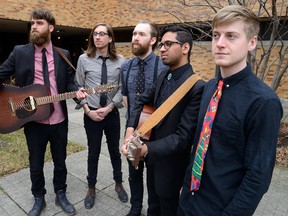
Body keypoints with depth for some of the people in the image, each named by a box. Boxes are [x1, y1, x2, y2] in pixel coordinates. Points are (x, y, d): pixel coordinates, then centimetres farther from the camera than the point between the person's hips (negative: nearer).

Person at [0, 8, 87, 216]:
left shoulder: (64, 55, 3)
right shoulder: (19, 52, 0)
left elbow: (69, 82, 6)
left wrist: (76, 91, -15)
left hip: (59, 120, 1)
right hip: (33, 121, 0)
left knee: (60, 161, 16)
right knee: (36, 164, 15)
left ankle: (61, 195, 39)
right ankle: (39, 199, 39)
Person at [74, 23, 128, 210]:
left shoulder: (120, 61, -5)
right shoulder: (84, 59, -4)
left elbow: (122, 88, -4)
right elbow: (79, 87, -1)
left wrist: (109, 107, -13)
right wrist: (88, 110, -8)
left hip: (112, 113, 0)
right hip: (91, 114, 0)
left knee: (115, 151, 16)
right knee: (93, 152, 14)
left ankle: (118, 184, 38)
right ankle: (91, 188, 35)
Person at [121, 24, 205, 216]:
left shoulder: (197, 87, -25)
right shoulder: (163, 76, 1)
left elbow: (183, 136, -26)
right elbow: (142, 102, 7)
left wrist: (146, 148, -34)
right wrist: (131, 129, -9)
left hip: (170, 163, -7)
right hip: (153, 157, 7)